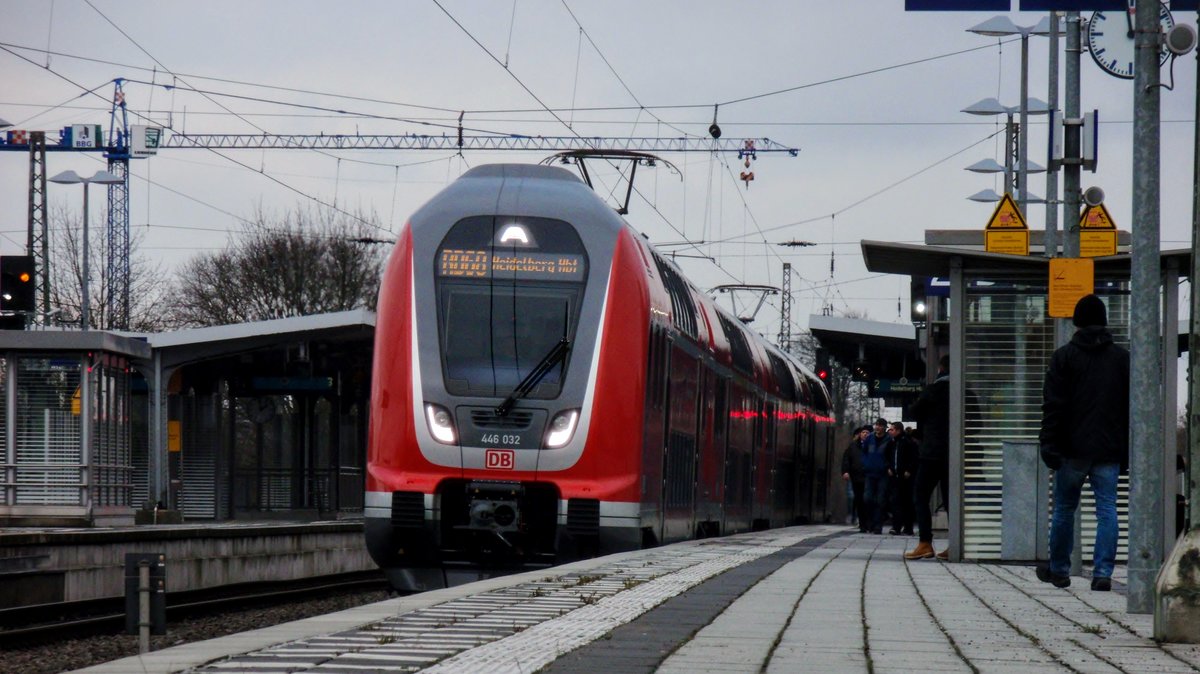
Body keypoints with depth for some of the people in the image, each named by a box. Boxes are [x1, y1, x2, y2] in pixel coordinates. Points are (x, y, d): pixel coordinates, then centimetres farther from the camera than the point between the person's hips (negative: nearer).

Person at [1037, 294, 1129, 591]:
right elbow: (1131, 407, 10)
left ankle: (1058, 570, 19)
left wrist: (1049, 445, -4)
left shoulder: (1064, 356, -1)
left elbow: (1053, 405, -5)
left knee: (1064, 509, 10)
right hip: (1109, 450, 2)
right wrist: (1126, 451, 14)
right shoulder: (1122, 358, 8)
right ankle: (1103, 572, -7)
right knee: (1107, 509, 1)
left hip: (1073, 449, -2)